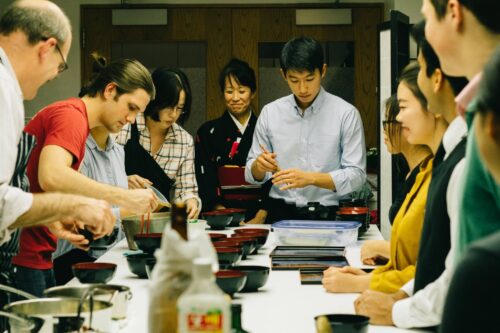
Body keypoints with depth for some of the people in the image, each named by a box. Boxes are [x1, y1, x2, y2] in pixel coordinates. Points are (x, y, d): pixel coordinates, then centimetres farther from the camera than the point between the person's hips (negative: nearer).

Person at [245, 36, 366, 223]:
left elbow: (356, 175, -4)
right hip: (281, 214, 2)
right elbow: (252, 175, 13)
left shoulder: (346, 114, -1)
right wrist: (259, 166, -10)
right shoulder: (270, 113, 8)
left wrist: (310, 178, -18)